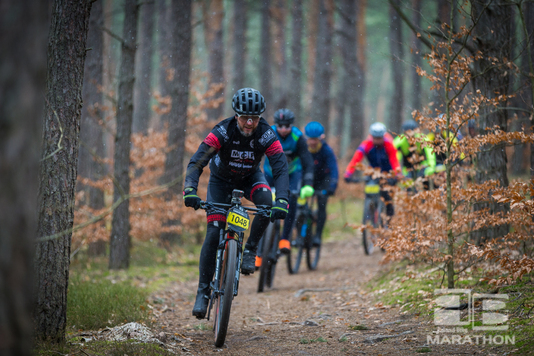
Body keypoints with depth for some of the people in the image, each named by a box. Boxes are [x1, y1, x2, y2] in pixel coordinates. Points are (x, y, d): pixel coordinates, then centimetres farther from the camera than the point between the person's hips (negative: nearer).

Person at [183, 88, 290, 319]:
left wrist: (282, 201, -50)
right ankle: (203, 291, -4)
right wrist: (190, 191, -55)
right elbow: (197, 162, -37)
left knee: (267, 202, -33)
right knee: (213, 234, -13)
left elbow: (281, 169, -34)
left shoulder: (266, 136, -27)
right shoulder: (222, 132, -31)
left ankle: (250, 249, -10)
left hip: (250, 178, 1)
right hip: (221, 180, -1)